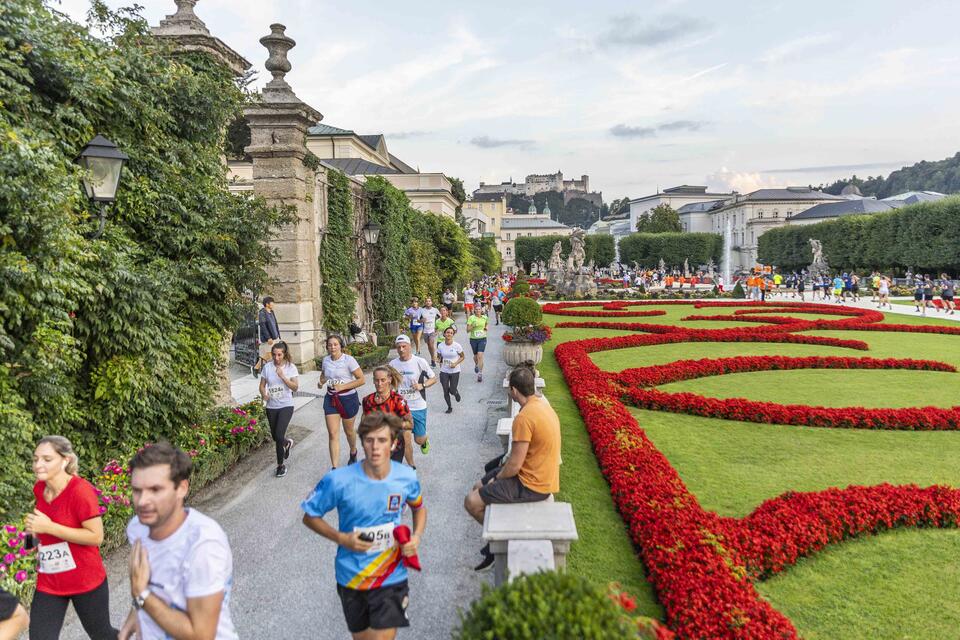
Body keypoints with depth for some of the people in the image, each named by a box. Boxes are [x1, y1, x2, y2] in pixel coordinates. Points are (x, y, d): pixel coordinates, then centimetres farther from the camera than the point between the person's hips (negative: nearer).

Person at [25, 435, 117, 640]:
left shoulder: (81, 491, -23)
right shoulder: (40, 489, -1)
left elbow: (96, 537, -25)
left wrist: (48, 527, -25)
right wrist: (35, 529, 2)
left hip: (86, 581, -6)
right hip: (48, 583, 6)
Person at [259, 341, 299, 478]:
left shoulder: (291, 367, -8)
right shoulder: (267, 367, -2)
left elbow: (295, 387, -14)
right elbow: (262, 385, 5)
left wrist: (282, 376, -25)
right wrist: (264, 394, -15)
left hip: (286, 406, -3)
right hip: (271, 407, 3)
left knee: (279, 435, -14)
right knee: (275, 437, 13)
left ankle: (281, 465, 5)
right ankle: (287, 443, 49)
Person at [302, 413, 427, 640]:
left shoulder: (406, 477, -12)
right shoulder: (338, 480, -20)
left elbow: (419, 508, 10)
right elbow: (310, 517, -5)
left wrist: (417, 536, -9)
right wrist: (341, 538, -19)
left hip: (390, 577, 0)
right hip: (352, 577, 1)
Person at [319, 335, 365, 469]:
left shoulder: (349, 360, -16)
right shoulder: (325, 360, 0)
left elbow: (362, 379, -16)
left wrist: (343, 386, -23)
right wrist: (321, 381, -2)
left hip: (348, 398, -3)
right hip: (331, 398, 4)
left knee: (348, 431, 16)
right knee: (332, 434, -4)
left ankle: (353, 453, 47)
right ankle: (334, 468, -1)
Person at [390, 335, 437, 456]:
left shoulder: (420, 362, -11)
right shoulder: (392, 364, -2)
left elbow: (434, 378, -1)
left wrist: (422, 385, -17)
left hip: (418, 407, -2)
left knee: (419, 440, 6)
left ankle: (425, 441, 43)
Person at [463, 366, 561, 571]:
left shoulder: (524, 417, -27)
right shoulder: (542, 405, 4)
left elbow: (514, 465, -24)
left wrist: (495, 480, -4)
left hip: (532, 485, -10)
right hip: (541, 475, 10)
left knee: (472, 502, -8)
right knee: (479, 487, 18)